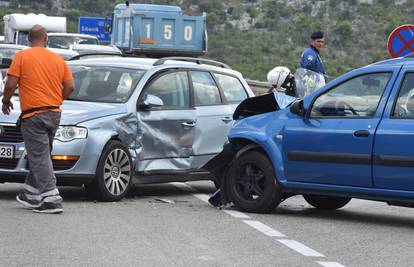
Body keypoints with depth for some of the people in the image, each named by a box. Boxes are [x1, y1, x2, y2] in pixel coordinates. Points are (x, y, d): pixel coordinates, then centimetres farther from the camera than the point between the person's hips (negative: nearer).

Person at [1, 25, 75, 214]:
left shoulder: (22, 56, -5)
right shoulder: (58, 59, 8)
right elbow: (70, 86, 7)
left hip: (33, 115, -5)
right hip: (54, 114, 6)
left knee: (40, 158, -5)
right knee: (41, 156, 17)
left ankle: (52, 200, -12)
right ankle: (31, 195, 24)